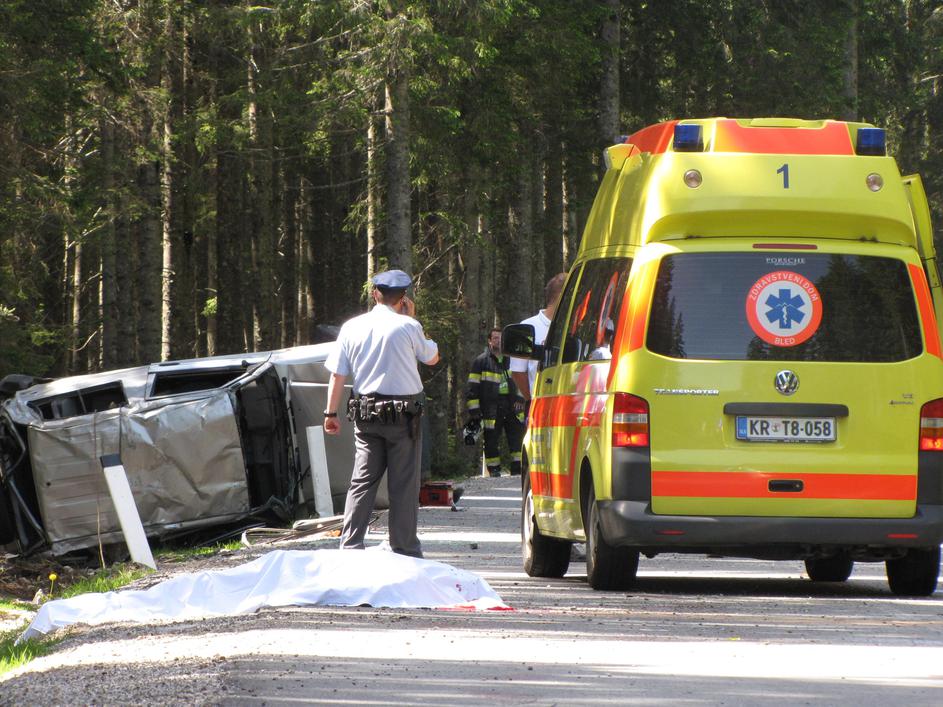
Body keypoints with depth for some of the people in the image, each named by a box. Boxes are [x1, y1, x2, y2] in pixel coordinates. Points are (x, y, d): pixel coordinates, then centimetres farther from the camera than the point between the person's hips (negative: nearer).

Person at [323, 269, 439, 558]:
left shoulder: (352, 327, 2)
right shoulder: (408, 327, -6)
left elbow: (337, 374, 2)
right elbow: (432, 358, 11)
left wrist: (331, 413, 8)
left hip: (366, 414, 3)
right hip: (403, 414, -3)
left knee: (362, 481, 8)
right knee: (404, 485, 2)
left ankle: (350, 546, 3)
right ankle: (404, 549, 4)